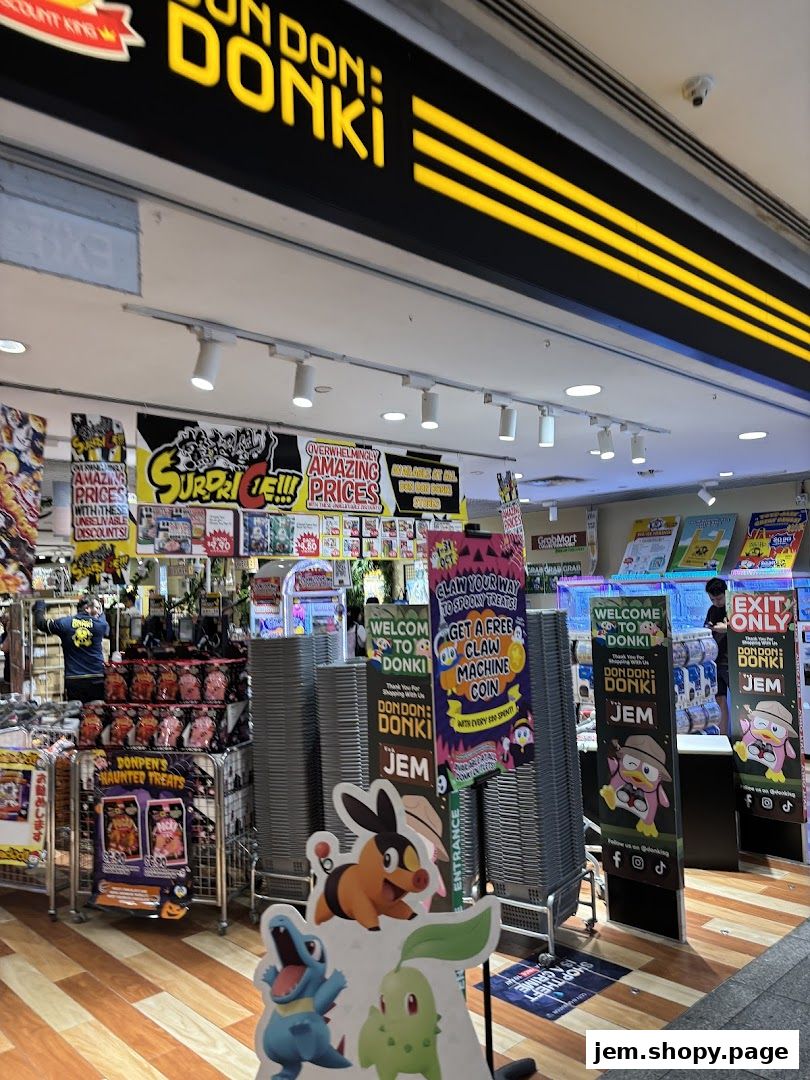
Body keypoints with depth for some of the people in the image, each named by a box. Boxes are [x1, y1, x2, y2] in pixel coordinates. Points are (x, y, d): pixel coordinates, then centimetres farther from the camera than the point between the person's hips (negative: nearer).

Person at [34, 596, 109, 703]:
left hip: (73, 680, 1)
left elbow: (40, 623, 16)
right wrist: (101, 614, 37)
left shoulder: (64, 623, 0)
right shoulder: (100, 624, -2)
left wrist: (39, 607, 35)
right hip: (96, 679, -1)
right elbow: (107, 631, 23)